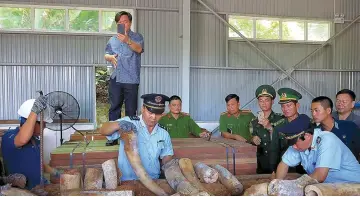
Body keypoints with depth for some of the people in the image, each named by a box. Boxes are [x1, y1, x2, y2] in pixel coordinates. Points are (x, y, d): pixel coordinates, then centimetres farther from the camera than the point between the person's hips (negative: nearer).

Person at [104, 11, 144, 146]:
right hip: (115, 79, 4)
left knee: (131, 109, 2)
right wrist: (110, 57, -4)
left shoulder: (137, 37, 5)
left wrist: (128, 41, -34)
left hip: (131, 80, -3)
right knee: (114, 108, 5)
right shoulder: (113, 40, 18)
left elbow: (139, 49, -15)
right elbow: (106, 55, 20)